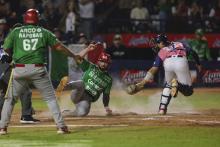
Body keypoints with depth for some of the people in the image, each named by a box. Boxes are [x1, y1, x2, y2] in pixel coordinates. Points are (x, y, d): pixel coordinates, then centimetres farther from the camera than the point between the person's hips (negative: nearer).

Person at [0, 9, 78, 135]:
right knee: (50, 98, 9)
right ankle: (61, 126, 2)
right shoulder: (44, 32, 7)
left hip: (19, 69, 0)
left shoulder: (16, 32, 6)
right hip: (38, 69, 0)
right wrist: (74, 56, 20)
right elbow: (59, 46, 9)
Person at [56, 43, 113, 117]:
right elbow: (78, 59, -6)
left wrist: (106, 107, 3)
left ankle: (66, 113, -2)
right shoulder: (90, 67, 8)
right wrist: (88, 49, -17)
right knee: (81, 83, -34)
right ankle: (66, 84, -55)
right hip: (77, 94, -2)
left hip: (87, 100, 2)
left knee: (82, 113, -29)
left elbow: (106, 94, 16)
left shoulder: (108, 79, 13)